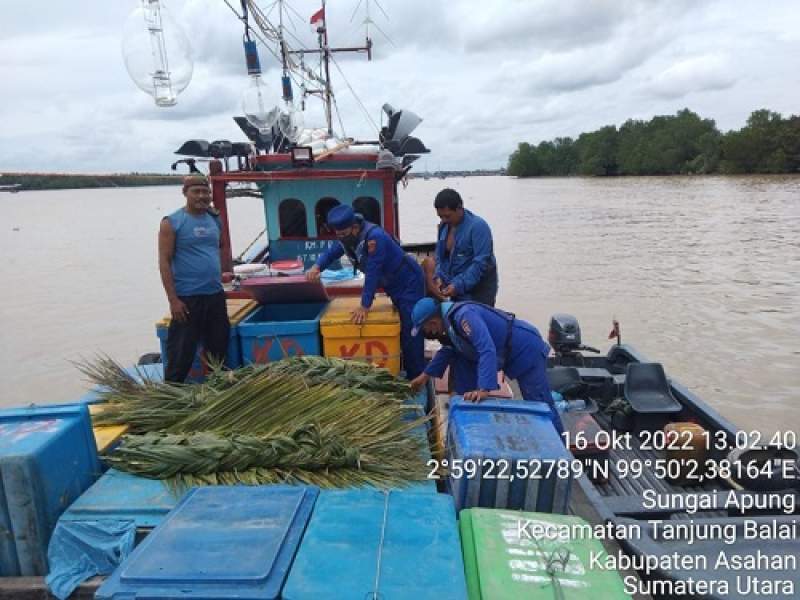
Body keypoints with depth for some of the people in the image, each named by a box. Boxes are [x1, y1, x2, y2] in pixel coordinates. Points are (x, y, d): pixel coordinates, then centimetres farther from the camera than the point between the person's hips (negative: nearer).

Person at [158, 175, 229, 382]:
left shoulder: (215, 220, 9)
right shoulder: (172, 222, -7)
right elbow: (164, 262, -10)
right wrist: (173, 299, -15)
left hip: (216, 295, 6)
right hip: (187, 298, -6)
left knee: (218, 348, 15)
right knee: (181, 353, 0)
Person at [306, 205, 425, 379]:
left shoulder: (374, 236, -31)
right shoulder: (348, 237, -4)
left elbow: (372, 272, -32)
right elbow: (332, 252, 6)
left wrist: (365, 306, -30)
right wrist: (317, 266, -17)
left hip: (409, 284, -9)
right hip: (394, 286, 9)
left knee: (410, 333, -8)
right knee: (399, 330, 15)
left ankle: (416, 380, 0)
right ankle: (405, 373, 27)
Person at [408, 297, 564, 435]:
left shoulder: (463, 315, -28)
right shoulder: (449, 320, 3)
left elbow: (487, 350, -37)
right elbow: (448, 350, 20)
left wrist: (484, 389, -43)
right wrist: (426, 375, 20)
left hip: (526, 348, -10)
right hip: (505, 353, 10)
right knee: (460, 360, 8)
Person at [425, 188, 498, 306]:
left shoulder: (478, 226, -18)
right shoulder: (444, 226, 4)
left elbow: (481, 262, -24)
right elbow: (440, 256, 10)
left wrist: (459, 285, -28)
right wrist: (439, 277, -9)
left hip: (478, 291, -6)